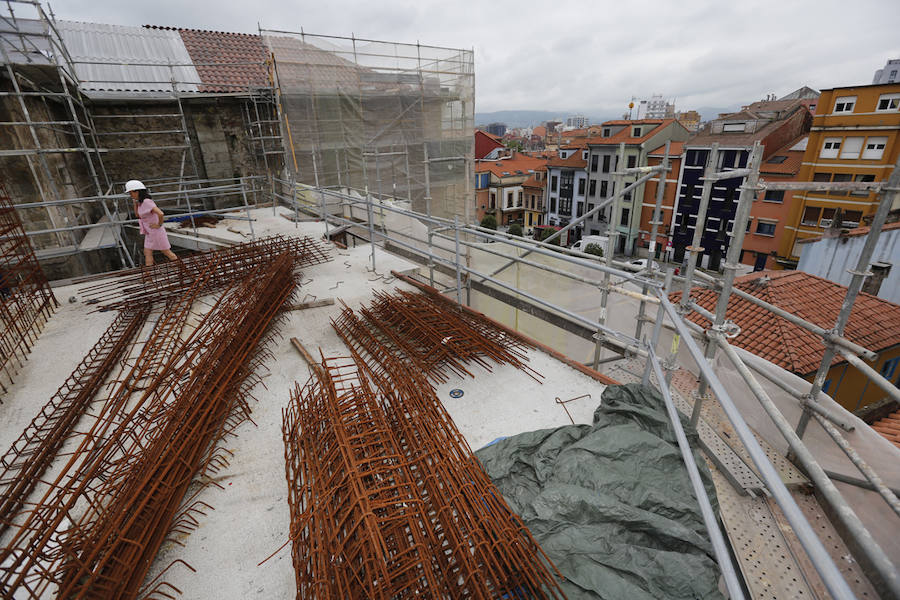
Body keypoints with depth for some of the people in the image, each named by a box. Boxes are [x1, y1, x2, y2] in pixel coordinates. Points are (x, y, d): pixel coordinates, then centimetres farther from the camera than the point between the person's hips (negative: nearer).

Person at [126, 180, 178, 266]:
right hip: (150, 233, 9)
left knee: (166, 252, 3)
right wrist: (135, 202, 7)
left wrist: (159, 225, -21)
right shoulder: (141, 202, 6)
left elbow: (160, 214, -35)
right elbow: (138, 215, 16)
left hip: (156, 232, -9)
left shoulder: (147, 202, -23)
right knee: (147, 253, 9)